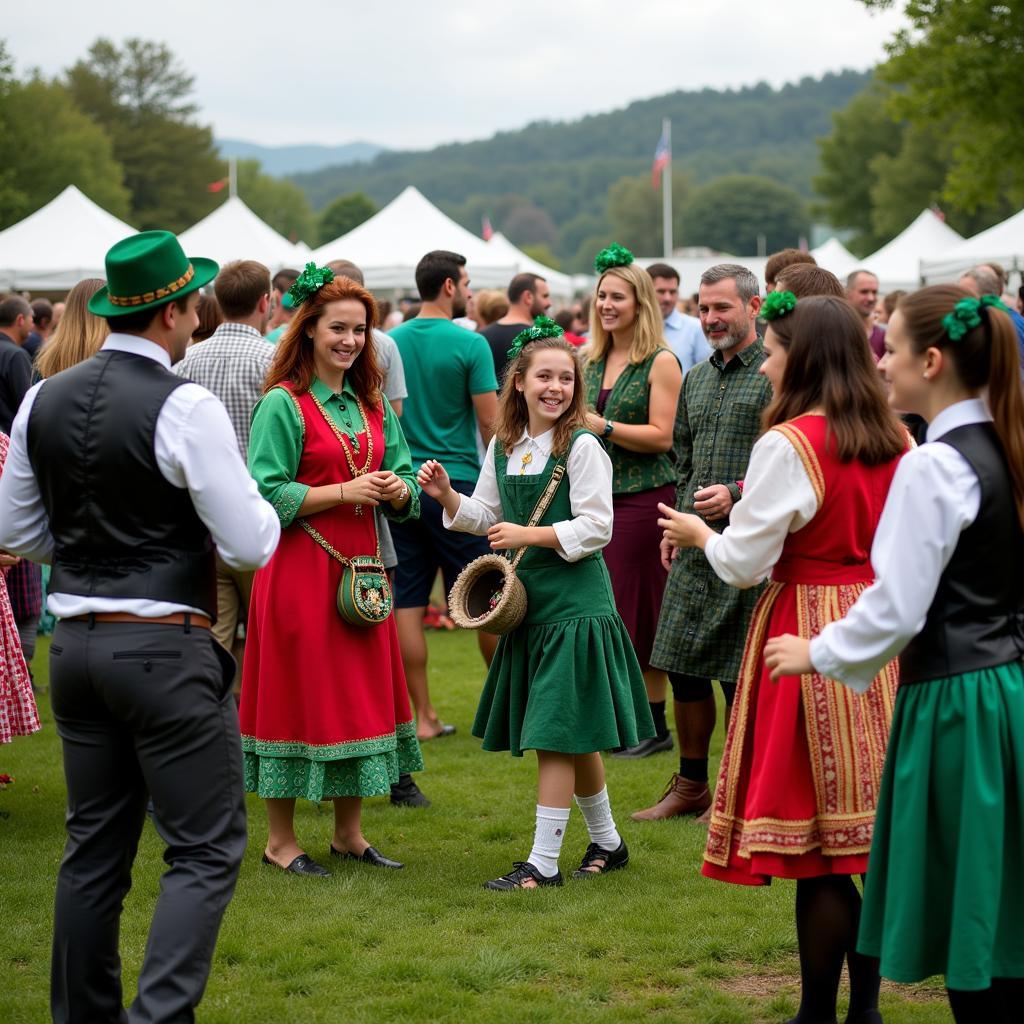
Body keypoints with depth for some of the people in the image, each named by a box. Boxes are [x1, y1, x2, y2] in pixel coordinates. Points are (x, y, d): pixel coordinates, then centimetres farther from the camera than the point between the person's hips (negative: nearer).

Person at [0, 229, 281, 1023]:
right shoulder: (184, 407, -14)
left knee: (96, 847, 16)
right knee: (206, 849, 0)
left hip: (76, 644, 7)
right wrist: (264, 507, 6)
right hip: (166, 649, -7)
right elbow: (251, 545, -14)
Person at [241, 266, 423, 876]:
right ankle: (280, 839, 10)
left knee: (362, 693, 10)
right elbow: (267, 494, -15)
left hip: (361, 564, 7)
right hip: (300, 568, -7)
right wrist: (345, 491, -19)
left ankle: (350, 832, 22)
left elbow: (406, 479, 14)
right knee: (297, 694, -1)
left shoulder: (374, 404, 12)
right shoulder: (283, 404, -9)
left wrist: (397, 489, -8)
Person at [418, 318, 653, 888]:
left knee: (557, 733, -6)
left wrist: (530, 535, -19)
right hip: (529, 602, 7)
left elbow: (596, 529, -14)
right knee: (573, 737, 16)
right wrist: (447, 496, -1)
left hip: (575, 602, -7)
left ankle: (544, 862, -2)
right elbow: (485, 516, 16)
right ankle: (608, 842, 30)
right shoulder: (504, 448, 9)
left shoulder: (583, 448, -11)